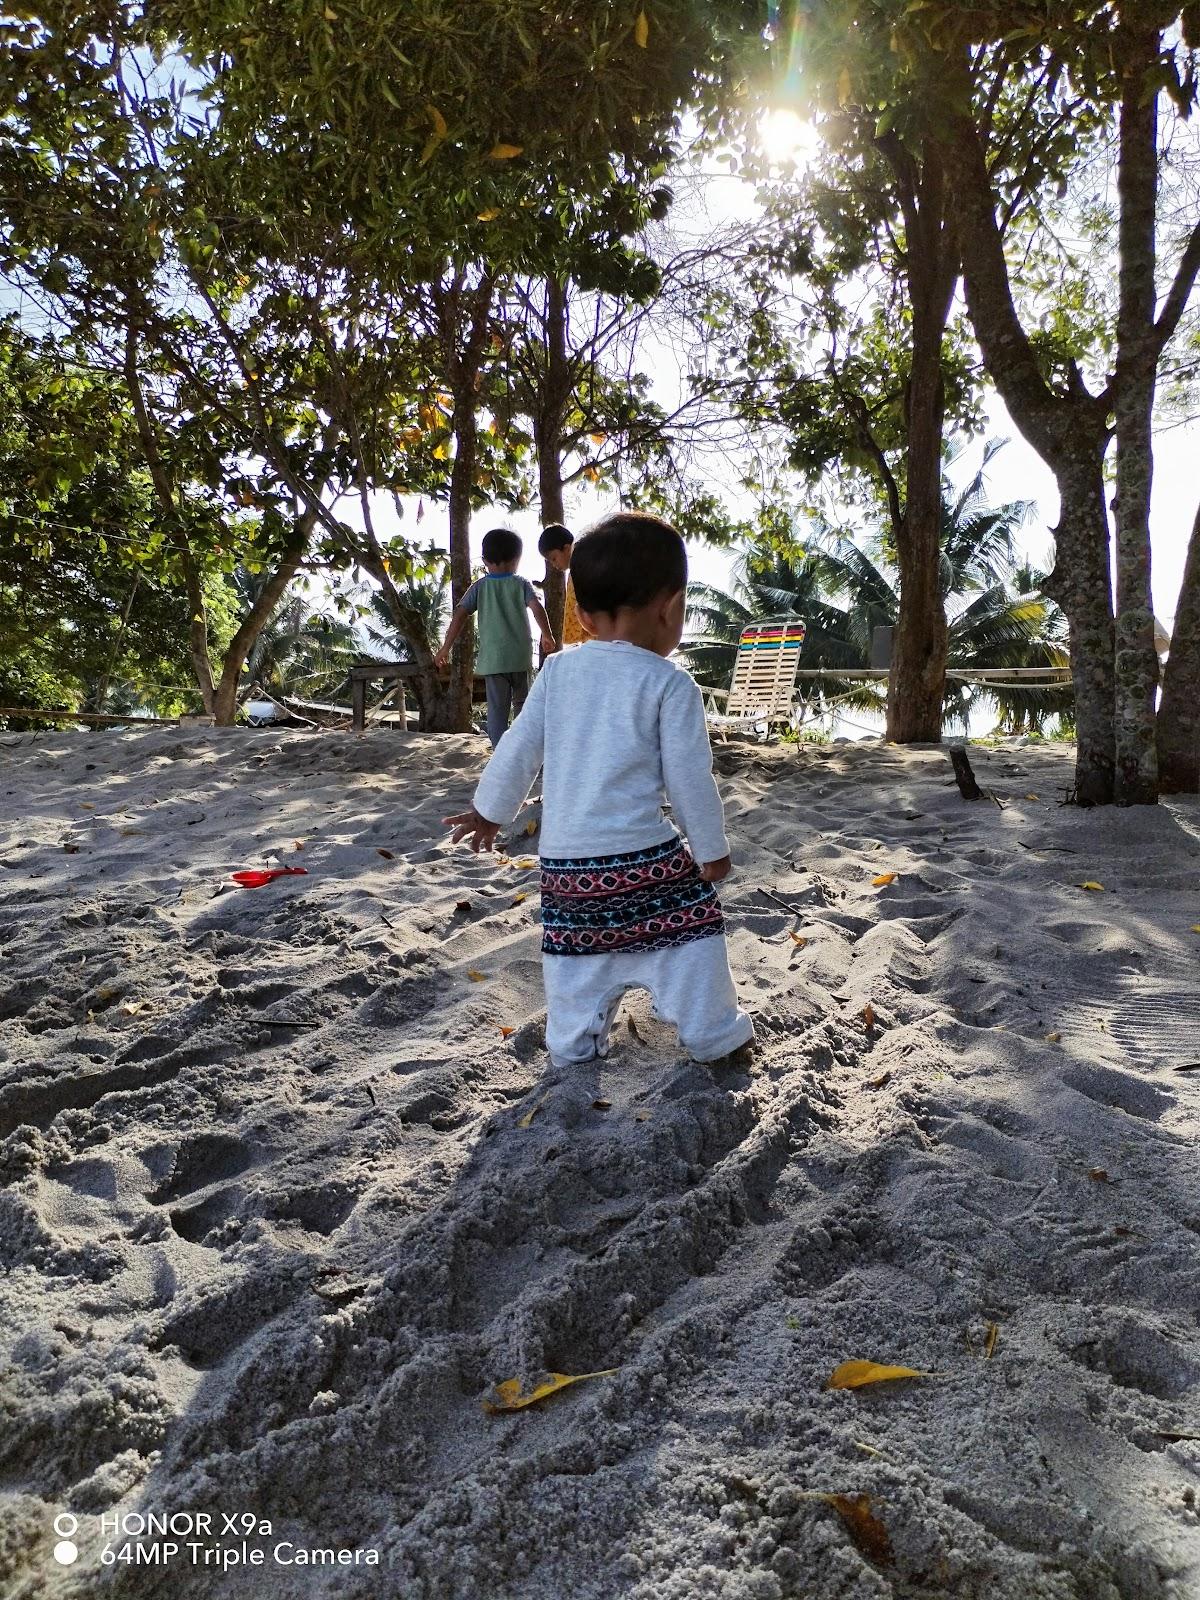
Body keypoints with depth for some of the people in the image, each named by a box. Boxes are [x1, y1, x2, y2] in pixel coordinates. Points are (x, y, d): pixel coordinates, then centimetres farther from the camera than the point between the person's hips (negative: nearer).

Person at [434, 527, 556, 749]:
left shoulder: (479, 587, 3)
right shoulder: (522, 584, 1)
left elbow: (459, 615, -4)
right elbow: (537, 608, -15)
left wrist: (446, 648, -1)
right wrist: (547, 636, -5)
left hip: (492, 658, 0)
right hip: (520, 656, 0)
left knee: (497, 708, 2)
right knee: (522, 703, 18)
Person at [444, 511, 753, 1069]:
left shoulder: (558, 671, 5)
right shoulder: (670, 683, -8)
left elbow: (518, 750, 9)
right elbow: (689, 777, -7)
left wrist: (490, 811, 22)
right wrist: (711, 848, 5)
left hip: (563, 857, 5)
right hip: (642, 854, -4)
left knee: (577, 951, 18)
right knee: (688, 935, 11)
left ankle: (573, 1044, 26)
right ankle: (711, 1032, 21)